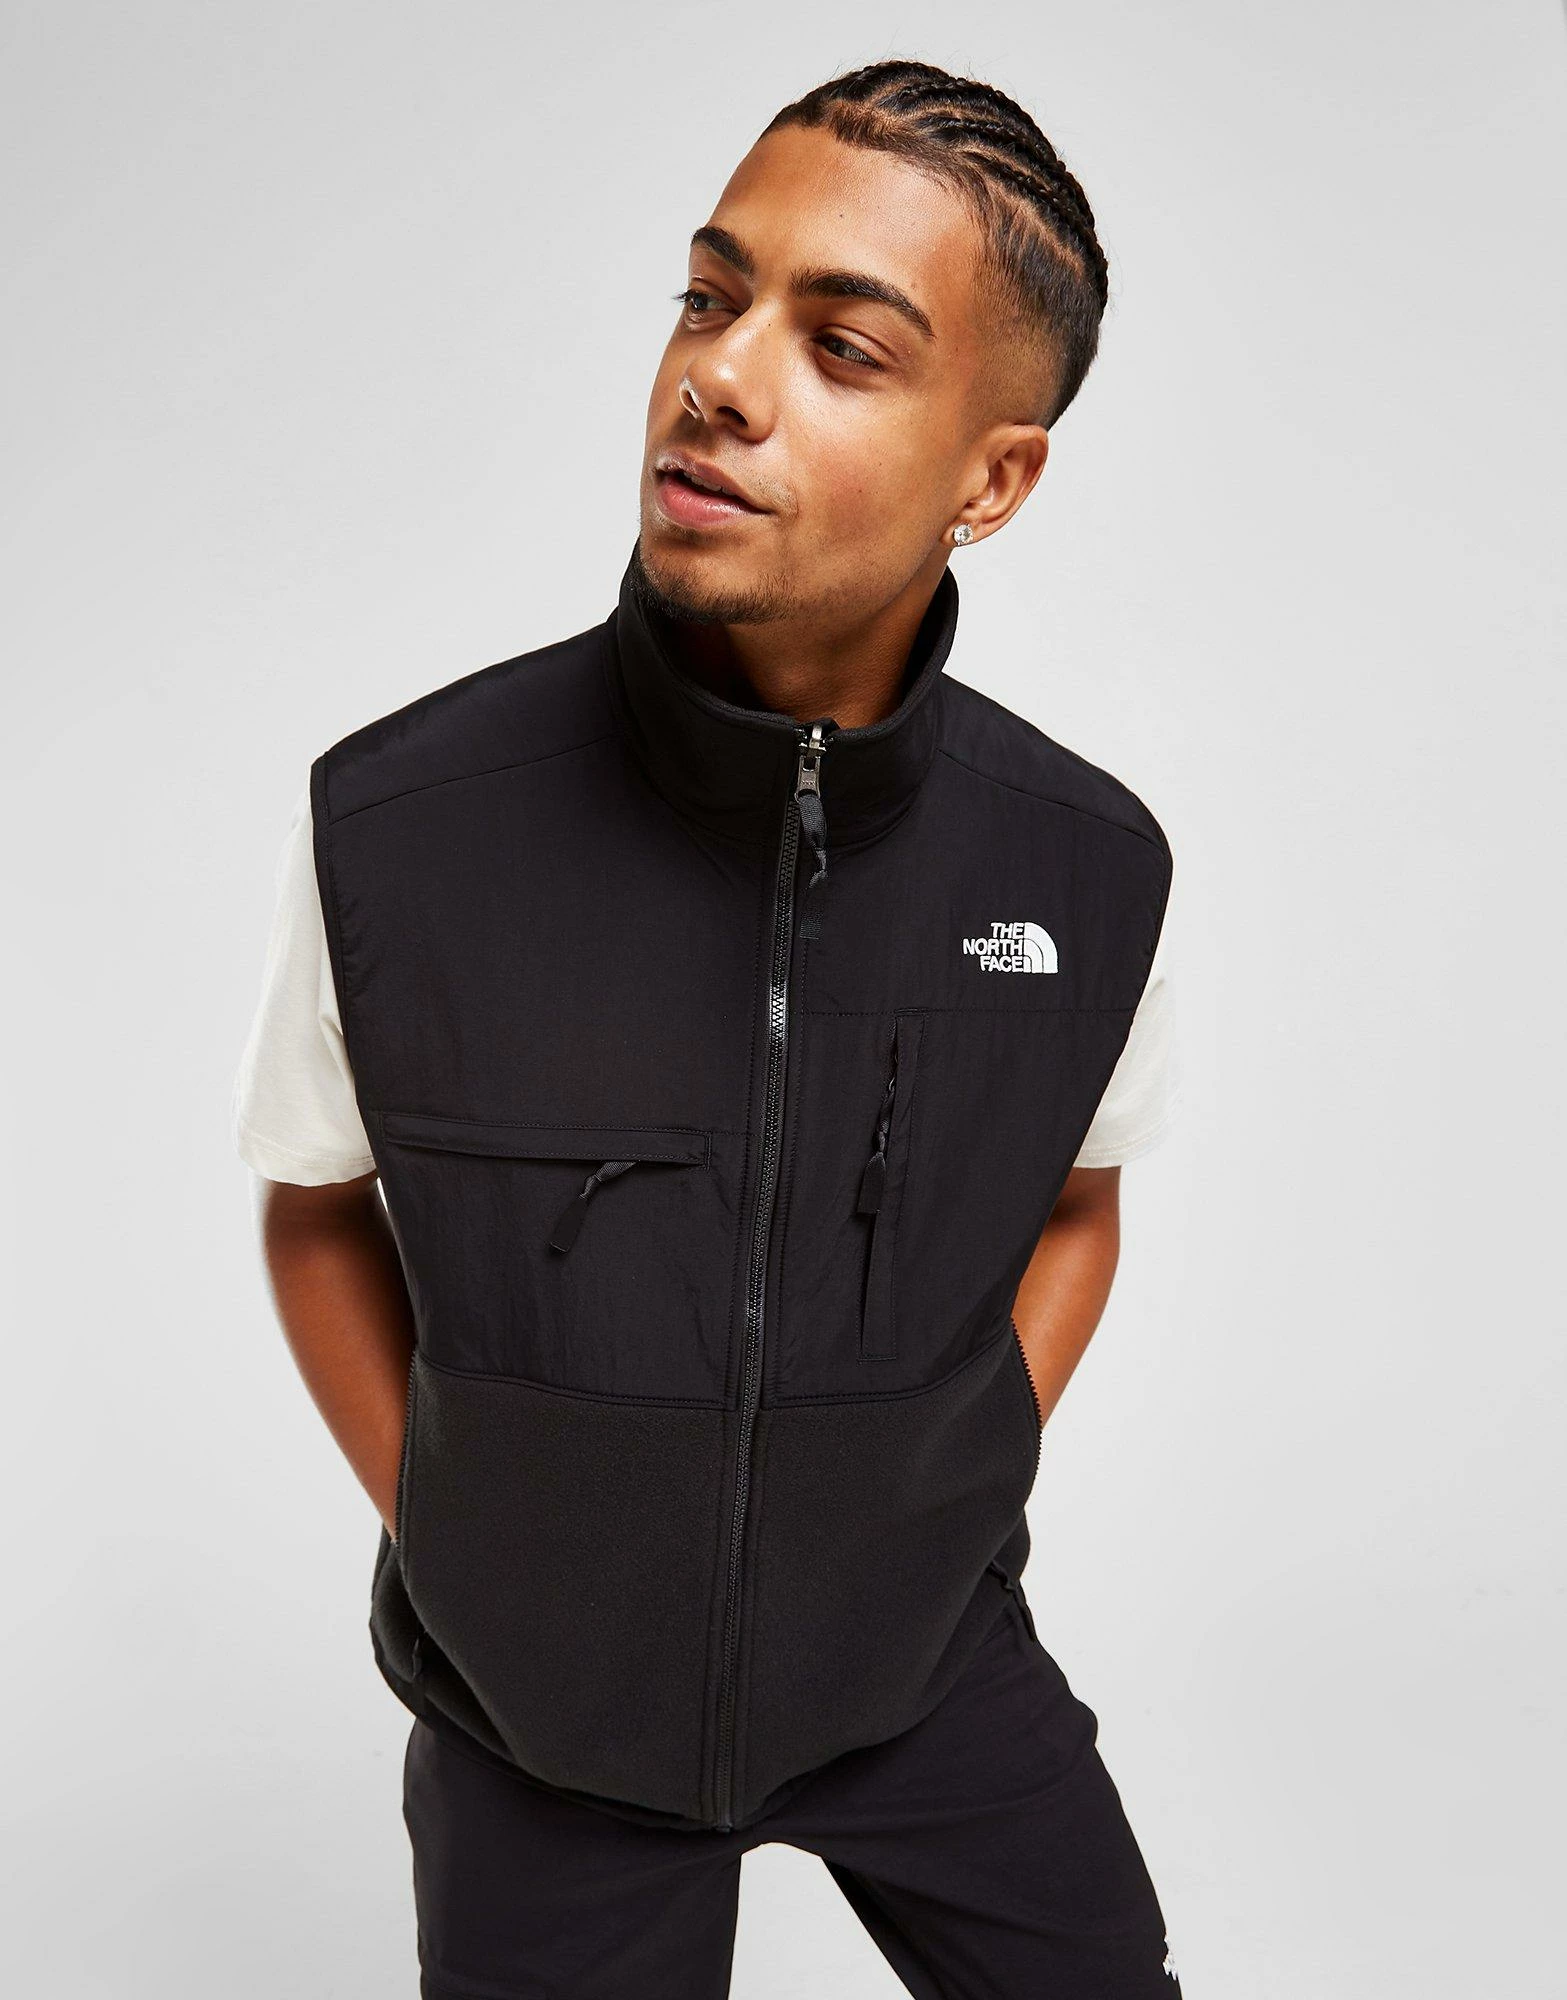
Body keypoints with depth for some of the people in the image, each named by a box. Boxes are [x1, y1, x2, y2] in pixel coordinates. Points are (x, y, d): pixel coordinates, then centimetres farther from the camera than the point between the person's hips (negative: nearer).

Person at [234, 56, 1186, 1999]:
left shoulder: (1092, 868, -16)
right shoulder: (391, 827, -22)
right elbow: (319, 1214, -4)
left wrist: (947, 1515, -1)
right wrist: (453, 1547, -4)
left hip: (925, 1660, 2)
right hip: (545, 1697, -1)